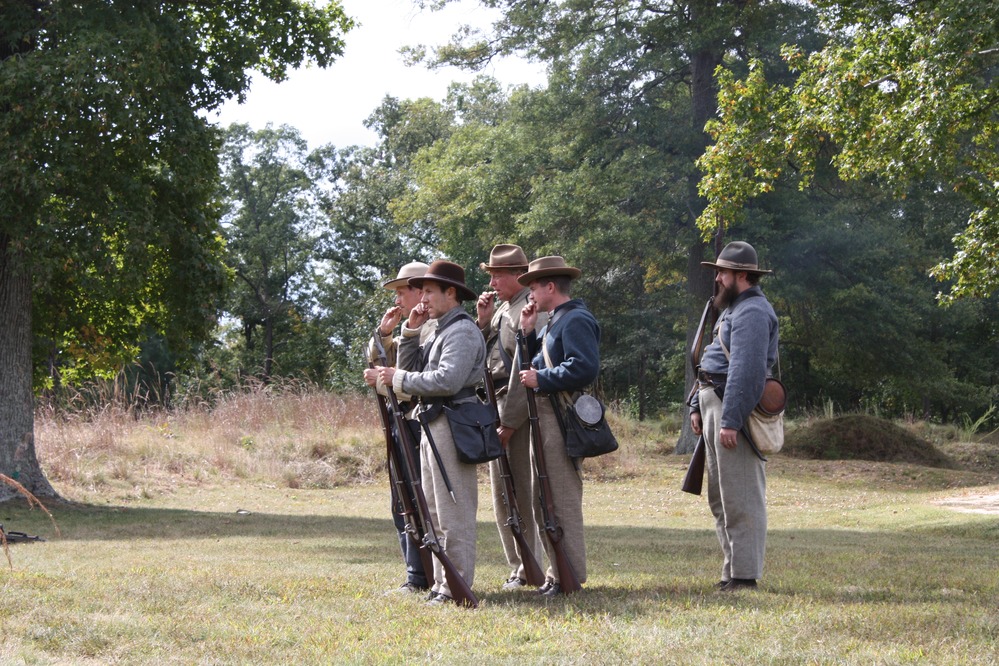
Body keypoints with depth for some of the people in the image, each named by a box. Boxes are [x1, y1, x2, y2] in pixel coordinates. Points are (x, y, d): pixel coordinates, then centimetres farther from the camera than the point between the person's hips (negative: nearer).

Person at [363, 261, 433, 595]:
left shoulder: (432, 330, -14)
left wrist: (380, 381, -14)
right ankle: (417, 574, 19)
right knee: (402, 504, 13)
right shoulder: (409, 328, 17)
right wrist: (383, 332, 4)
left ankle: (418, 579, -5)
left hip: (419, 424, -10)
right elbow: (378, 360, 20)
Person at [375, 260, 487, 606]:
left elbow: (448, 380, -23)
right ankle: (440, 581, 18)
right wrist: (410, 331, 7)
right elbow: (411, 367, 18)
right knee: (434, 512, 13)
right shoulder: (440, 331, 20)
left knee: (454, 512, -8)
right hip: (432, 426, 11)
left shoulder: (463, 331, -12)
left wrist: (399, 379, -18)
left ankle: (455, 587, -6)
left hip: (452, 426, -11)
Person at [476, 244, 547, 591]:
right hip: (495, 406, 9)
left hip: (520, 410, -9)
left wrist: (509, 422, -19)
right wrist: (482, 322, 5)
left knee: (523, 492, -7)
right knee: (501, 492, 11)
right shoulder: (500, 308, 17)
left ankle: (529, 570, -1)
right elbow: (481, 357, 19)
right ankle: (517, 566, 18)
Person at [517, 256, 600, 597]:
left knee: (563, 498, -8)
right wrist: (527, 332, 9)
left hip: (562, 419, -11)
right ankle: (556, 571, 20)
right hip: (544, 416, 11)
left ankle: (570, 576, -3)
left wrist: (540, 379, -18)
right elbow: (538, 362, 20)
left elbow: (585, 368, -24)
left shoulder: (576, 321, -12)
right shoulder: (554, 320, 20)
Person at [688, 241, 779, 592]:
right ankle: (732, 569, 20)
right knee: (720, 497, 14)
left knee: (740, 498, -8)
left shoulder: (752, 312, -14)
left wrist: (730, 421, -26)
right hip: (714, 405, 11)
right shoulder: (733, 308, 21)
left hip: (734, 408, -11)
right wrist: (697, 406, 17)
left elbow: (746, 371, -23)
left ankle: (744, 575, -7)